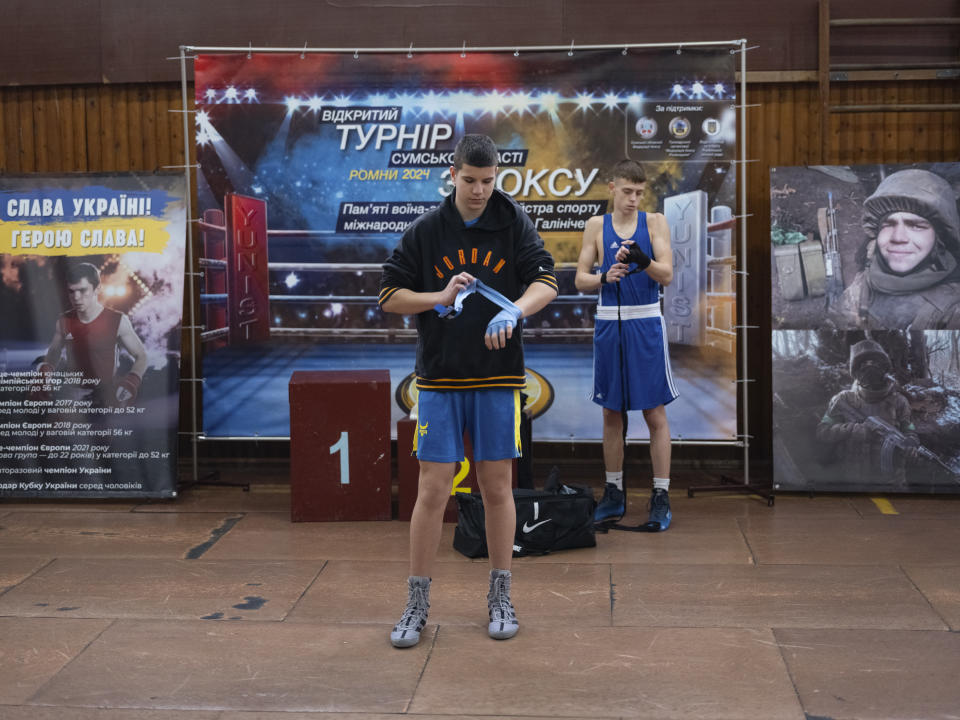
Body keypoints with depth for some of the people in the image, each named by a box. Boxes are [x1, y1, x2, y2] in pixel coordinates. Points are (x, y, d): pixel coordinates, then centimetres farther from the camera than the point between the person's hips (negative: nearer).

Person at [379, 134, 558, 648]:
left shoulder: (514, 223, 2)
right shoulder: (425, 230, 2)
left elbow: (545, 281, -5)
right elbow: (389, 295, 4)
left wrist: (513, 311, -24)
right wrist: (440, 297, -12)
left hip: (497, 378, 1)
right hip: (438, 378, 0)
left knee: (496, 487, 7)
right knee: (433, 489, -1)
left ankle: (500, 597, 21)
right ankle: (416, 605, 11)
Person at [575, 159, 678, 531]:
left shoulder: (655, 222, 0)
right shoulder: (596, 225, 5)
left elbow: (667, 275, -10)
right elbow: (580, 280, 4)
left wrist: (643, 261, -29)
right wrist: (605, 277, -16)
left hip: (645, 324, -2)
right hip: (608, 323, 2)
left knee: (655, 413, -2)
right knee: (612, 413, 10)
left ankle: (661, 498, 4)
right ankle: (614, 494, 20)